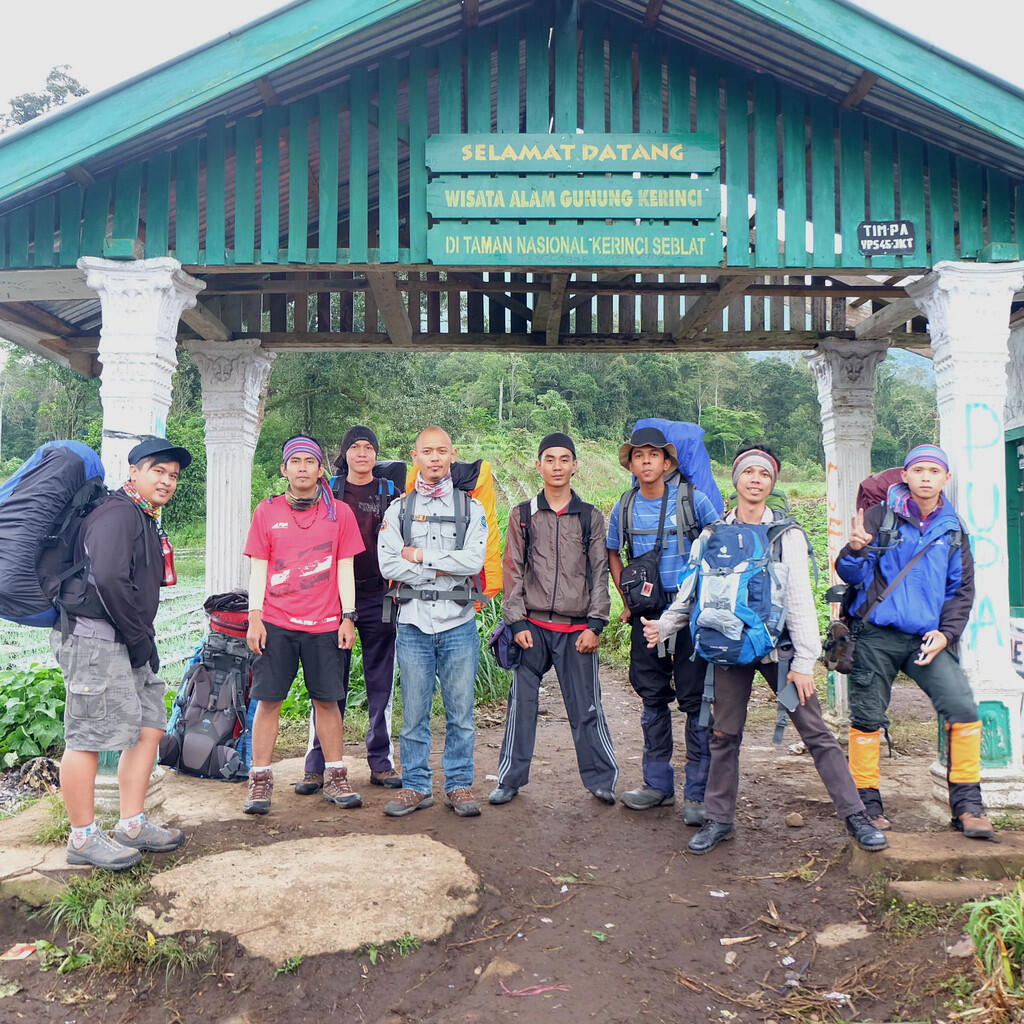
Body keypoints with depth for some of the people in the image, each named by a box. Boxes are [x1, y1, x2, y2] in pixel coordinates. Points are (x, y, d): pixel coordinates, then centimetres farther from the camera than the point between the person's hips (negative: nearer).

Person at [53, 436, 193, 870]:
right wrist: (140, 637, -17)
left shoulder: (144, 519, 19)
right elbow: (110, 578, -26)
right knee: (89, 736, -1)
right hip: (95, 638, -11)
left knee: (149, 726, 11)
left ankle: (133, 826, 21)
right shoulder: (119, 513, -13)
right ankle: (83, 838, 11)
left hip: (125, 642, 11)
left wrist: (141, 636, 12)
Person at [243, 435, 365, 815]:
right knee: (268, 699, 2)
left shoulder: (339, 512, 5)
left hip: (324, 623, 0)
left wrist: (348, 617, 0)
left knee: (327, 699, 6)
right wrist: (254, 618, -3)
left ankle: (335, 777, 18)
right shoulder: (266, 511, 5)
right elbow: (258, 568, 5)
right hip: (276, 623, 0)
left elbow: (345, 568, 6)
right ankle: (260, 779, 13)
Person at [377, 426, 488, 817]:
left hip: (459, 623, 0)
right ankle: (416, 785, 20)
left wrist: (419, 556, -8)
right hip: (413, 623, 1)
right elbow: (388, 565, -6)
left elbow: (473, 560, -10)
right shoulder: (398, 509, 8)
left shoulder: (471, 508, 7)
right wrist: (444, 568, -10)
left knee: (460, 712, 6)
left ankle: (459, 784, 19)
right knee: (414, 712, 7)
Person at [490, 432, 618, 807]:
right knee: (521, 703, 5)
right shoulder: (523, 516, 6)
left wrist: (595, 625, -1)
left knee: (586, 707, 5)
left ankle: (601, 779, 19)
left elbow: (600, 573, 6)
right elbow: (513, 571, 4)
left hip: (577, 628, 0)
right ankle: (510, 779, 18)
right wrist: (517, 622, -3)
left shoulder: (591, 517, 7)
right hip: (532, 625, 0)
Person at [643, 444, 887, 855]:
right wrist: (663, 625, -2)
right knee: (725, 735, 5)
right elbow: (691, 591, 11)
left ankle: (855, 815, 11)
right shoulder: (713, 535, 8)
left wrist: (804, 661, -8)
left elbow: (800, 600, -2)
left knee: (815, 731, 0)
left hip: (778, 644, -1)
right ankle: (718, 818, 19)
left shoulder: (787, 535, 3)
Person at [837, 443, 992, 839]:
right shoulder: (880, 516, -1)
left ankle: (967, 805, 3)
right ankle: (868, 803, 17)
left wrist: (946, 633, 0)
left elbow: (961, 589, 15)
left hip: (928, 639, 3)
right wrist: (855, 550, -26)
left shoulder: (952, 529, 10)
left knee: (963, 709, -10)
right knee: (867, 718, 2)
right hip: (876, 636, -2)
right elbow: (853, 575, -3)